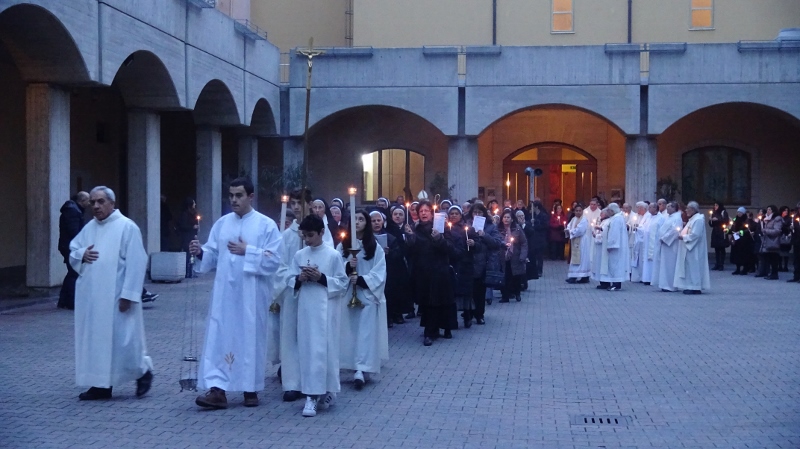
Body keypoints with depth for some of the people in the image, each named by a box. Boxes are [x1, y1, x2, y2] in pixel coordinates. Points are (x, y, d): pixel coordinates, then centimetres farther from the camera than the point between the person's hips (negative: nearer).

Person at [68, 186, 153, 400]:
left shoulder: (127, 227, -9)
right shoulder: (89, 227, 12)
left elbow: (136, 263, -13)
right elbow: (72, 252, 18)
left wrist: (128, 294, -18)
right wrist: (81, 254, -7)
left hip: (116, 297, -7)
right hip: (92, 297, 7)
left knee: (123, 340, -2)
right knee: (95, 339, 8)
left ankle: (143, 370, 21)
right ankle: (101, 384, 16)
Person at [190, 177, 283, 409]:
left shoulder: (267, 225, -2)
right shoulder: (221, 223, 10)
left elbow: (274, 260, -9)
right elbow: (213, 256, 9)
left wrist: (247, 251, -15)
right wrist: (200, 252, -11)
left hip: (252, 294, -3)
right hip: (224, 292, 3)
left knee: (251, 338, 4)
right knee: (219, 337, -4)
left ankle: (251, 389, 16)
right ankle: (217, 389, -5)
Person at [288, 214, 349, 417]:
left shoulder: (333, 255, -3)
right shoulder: (299, 255, 7)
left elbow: (343, 283, -3)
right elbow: (289, 280, 10)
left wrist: (322, 278, -15)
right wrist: (299, 279, -11)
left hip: (326, 309, -3)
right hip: (305, 309, 3)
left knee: (324, 350, -2)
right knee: (307, 350, 2)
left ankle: (325, 392, 11)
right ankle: (312, 395, 7)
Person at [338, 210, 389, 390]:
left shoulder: (375, 247, 2)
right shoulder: (342, 246, 10)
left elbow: (379, 274, -4)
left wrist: (361, 279, -16)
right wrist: (347, 266, -15)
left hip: (368, 295, -3)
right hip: (346, 295, 3)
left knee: (366, 333, -9)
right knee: (349, 332, 2)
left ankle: (361, 370, -15)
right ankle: (360, 369, 10)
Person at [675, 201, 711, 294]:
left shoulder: (698, 220, -15)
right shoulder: (692, 219, 16)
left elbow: (695, 235, -22)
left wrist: (683, 237, -15)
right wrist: (682, 235, 5)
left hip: (694, 249, -10)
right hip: (689, 247, 10)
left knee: (693, 266, -7)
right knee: (689, 267, 9)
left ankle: (695, 288, -4)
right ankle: (691, 287, 11)